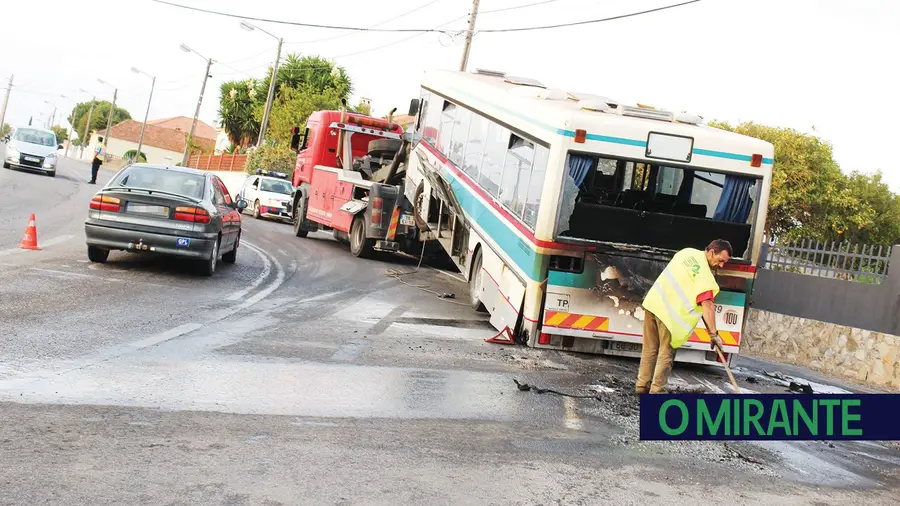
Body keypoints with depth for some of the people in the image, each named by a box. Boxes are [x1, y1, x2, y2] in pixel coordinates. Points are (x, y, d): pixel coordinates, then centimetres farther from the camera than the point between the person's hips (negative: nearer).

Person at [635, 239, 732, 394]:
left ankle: (642, 385, 19)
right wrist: (713, 333, -26)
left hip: (652, 301, 8)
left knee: (650, 349, 14)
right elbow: (707, 304, -24)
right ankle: (657, 390, 1)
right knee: (666, 352, 1)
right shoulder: (705, 275, -15)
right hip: (669, 311, -8)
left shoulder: (688, 252, 10)